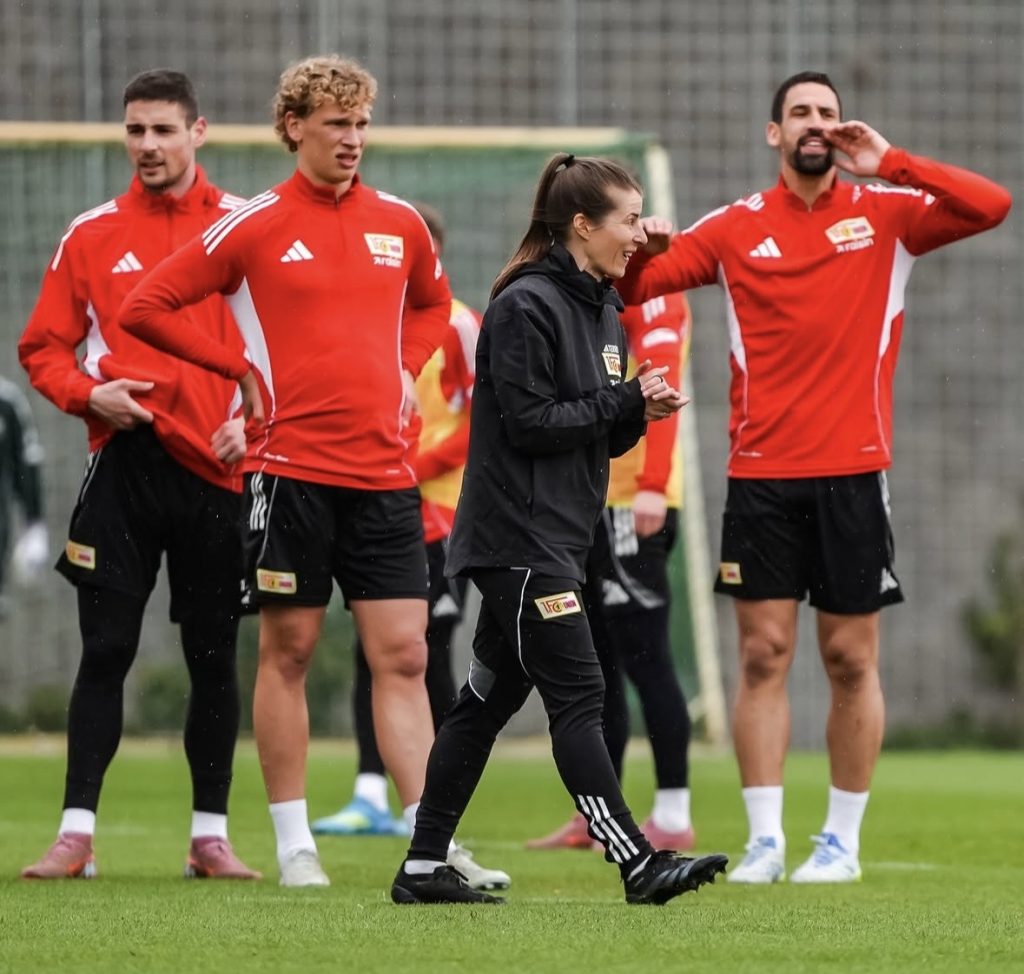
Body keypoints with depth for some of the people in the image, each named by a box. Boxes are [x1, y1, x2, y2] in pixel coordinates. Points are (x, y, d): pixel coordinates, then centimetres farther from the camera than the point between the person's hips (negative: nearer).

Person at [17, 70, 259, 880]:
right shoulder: (92, 236, 8)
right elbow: (43, 347, 10)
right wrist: (89, 393, -9)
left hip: (216, 470, 0)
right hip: (124, 466, 1)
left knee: (213, 657, 4)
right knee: (105, 652, -3)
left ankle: (211, 835, 12)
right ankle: (78, 832, -2)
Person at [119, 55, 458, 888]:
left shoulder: (399, 224, 9)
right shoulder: (254, 227, -3)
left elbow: (432, 304, 29)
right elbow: (145, 308, 0)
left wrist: (405, 369, 11)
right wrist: (243, 371, -1)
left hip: (385, 471, 3)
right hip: (291, 468, -3)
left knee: (403, 656, -1)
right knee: (288, 650, 3)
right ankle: (293, 843, 10)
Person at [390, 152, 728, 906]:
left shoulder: (603, 311, 15)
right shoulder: (526, 306, -13)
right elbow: (530, 422, -18)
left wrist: (639, 412, -2)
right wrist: (625, 402, -15)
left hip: (558, 536, 10)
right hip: (518, 538, -10)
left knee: (490, 697, 10)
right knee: (577, 695, -11)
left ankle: (423, 868, 15)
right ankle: (638, 863, -14)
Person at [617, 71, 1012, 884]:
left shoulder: (885, 213, 3)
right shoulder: (738, 228, 6)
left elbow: (991, 206, -10)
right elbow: (632, 285, 6)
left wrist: (891, 164, -15)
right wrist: (644, 248, -16)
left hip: (853, 473, -1)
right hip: (760, 474, 1)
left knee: (851, 659, 3)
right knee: (763, 654, -2)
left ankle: (843, 840, 11)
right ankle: (765, 839, 2)